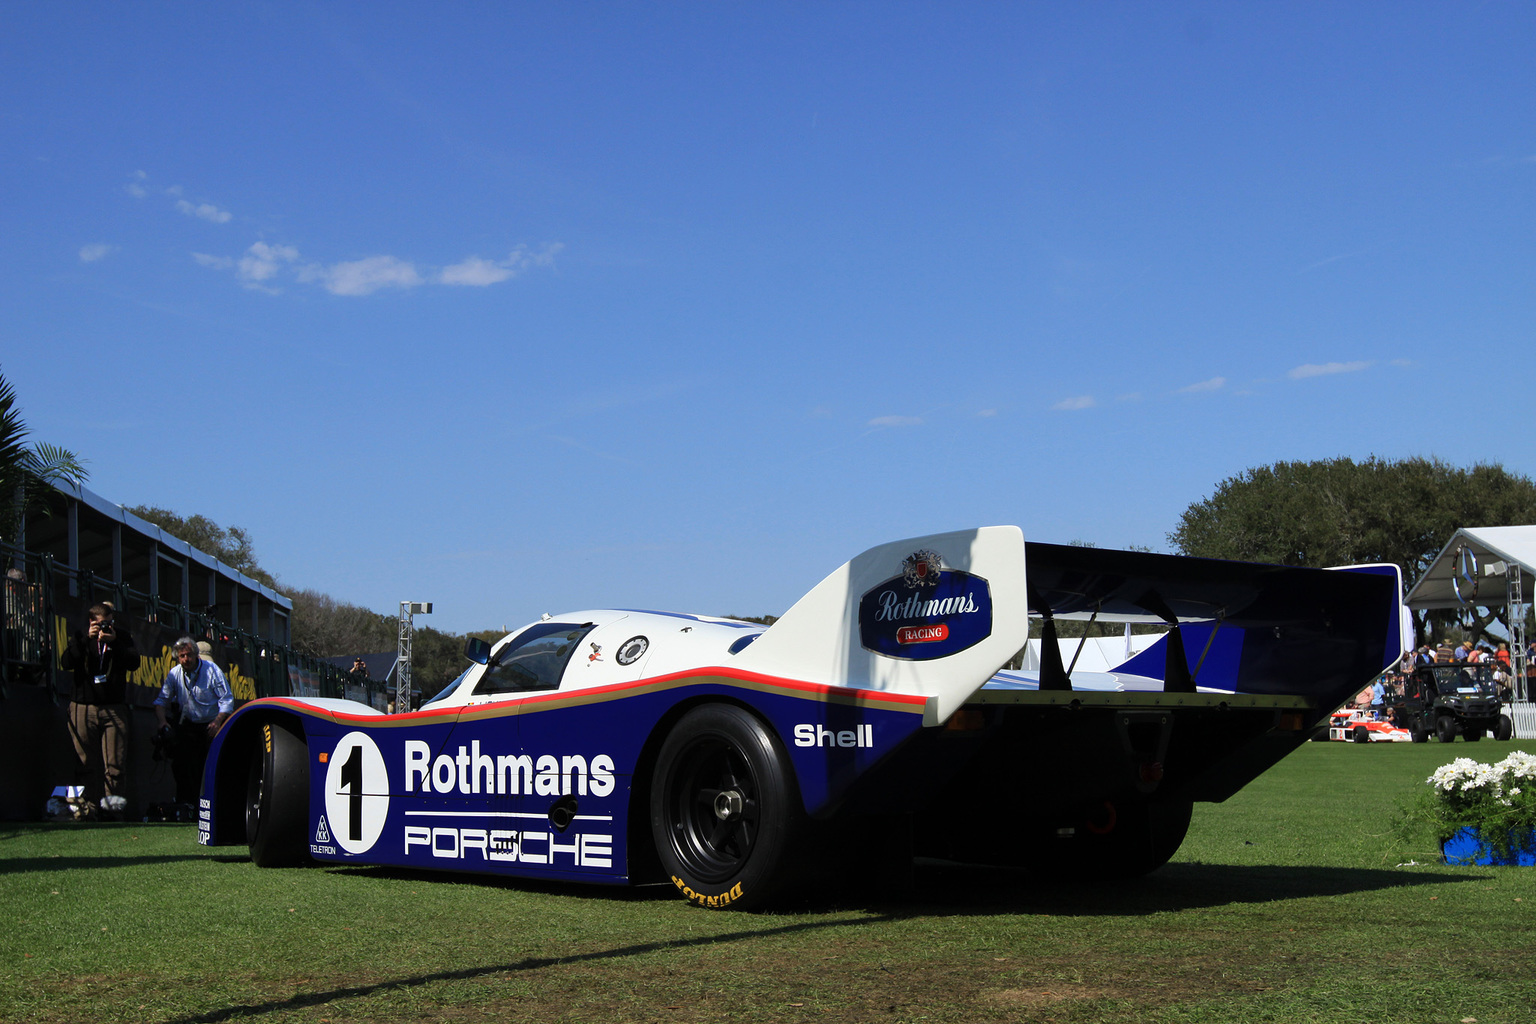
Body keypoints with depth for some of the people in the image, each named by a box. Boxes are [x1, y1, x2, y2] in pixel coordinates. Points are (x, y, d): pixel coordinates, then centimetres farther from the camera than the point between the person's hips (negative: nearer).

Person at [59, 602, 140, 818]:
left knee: (115, 763, -10)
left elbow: (134, 663, -4)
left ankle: (112, 799, -8)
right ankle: (91, 806, 2)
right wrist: (87, 639, -12)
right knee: (88, 763, -1)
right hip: (84, 708, 0)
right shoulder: (80, 638, 11)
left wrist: (114, 642, -14)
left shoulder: (122, 638, 11)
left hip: (114, 709, 0)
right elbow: (66, 662, -5)